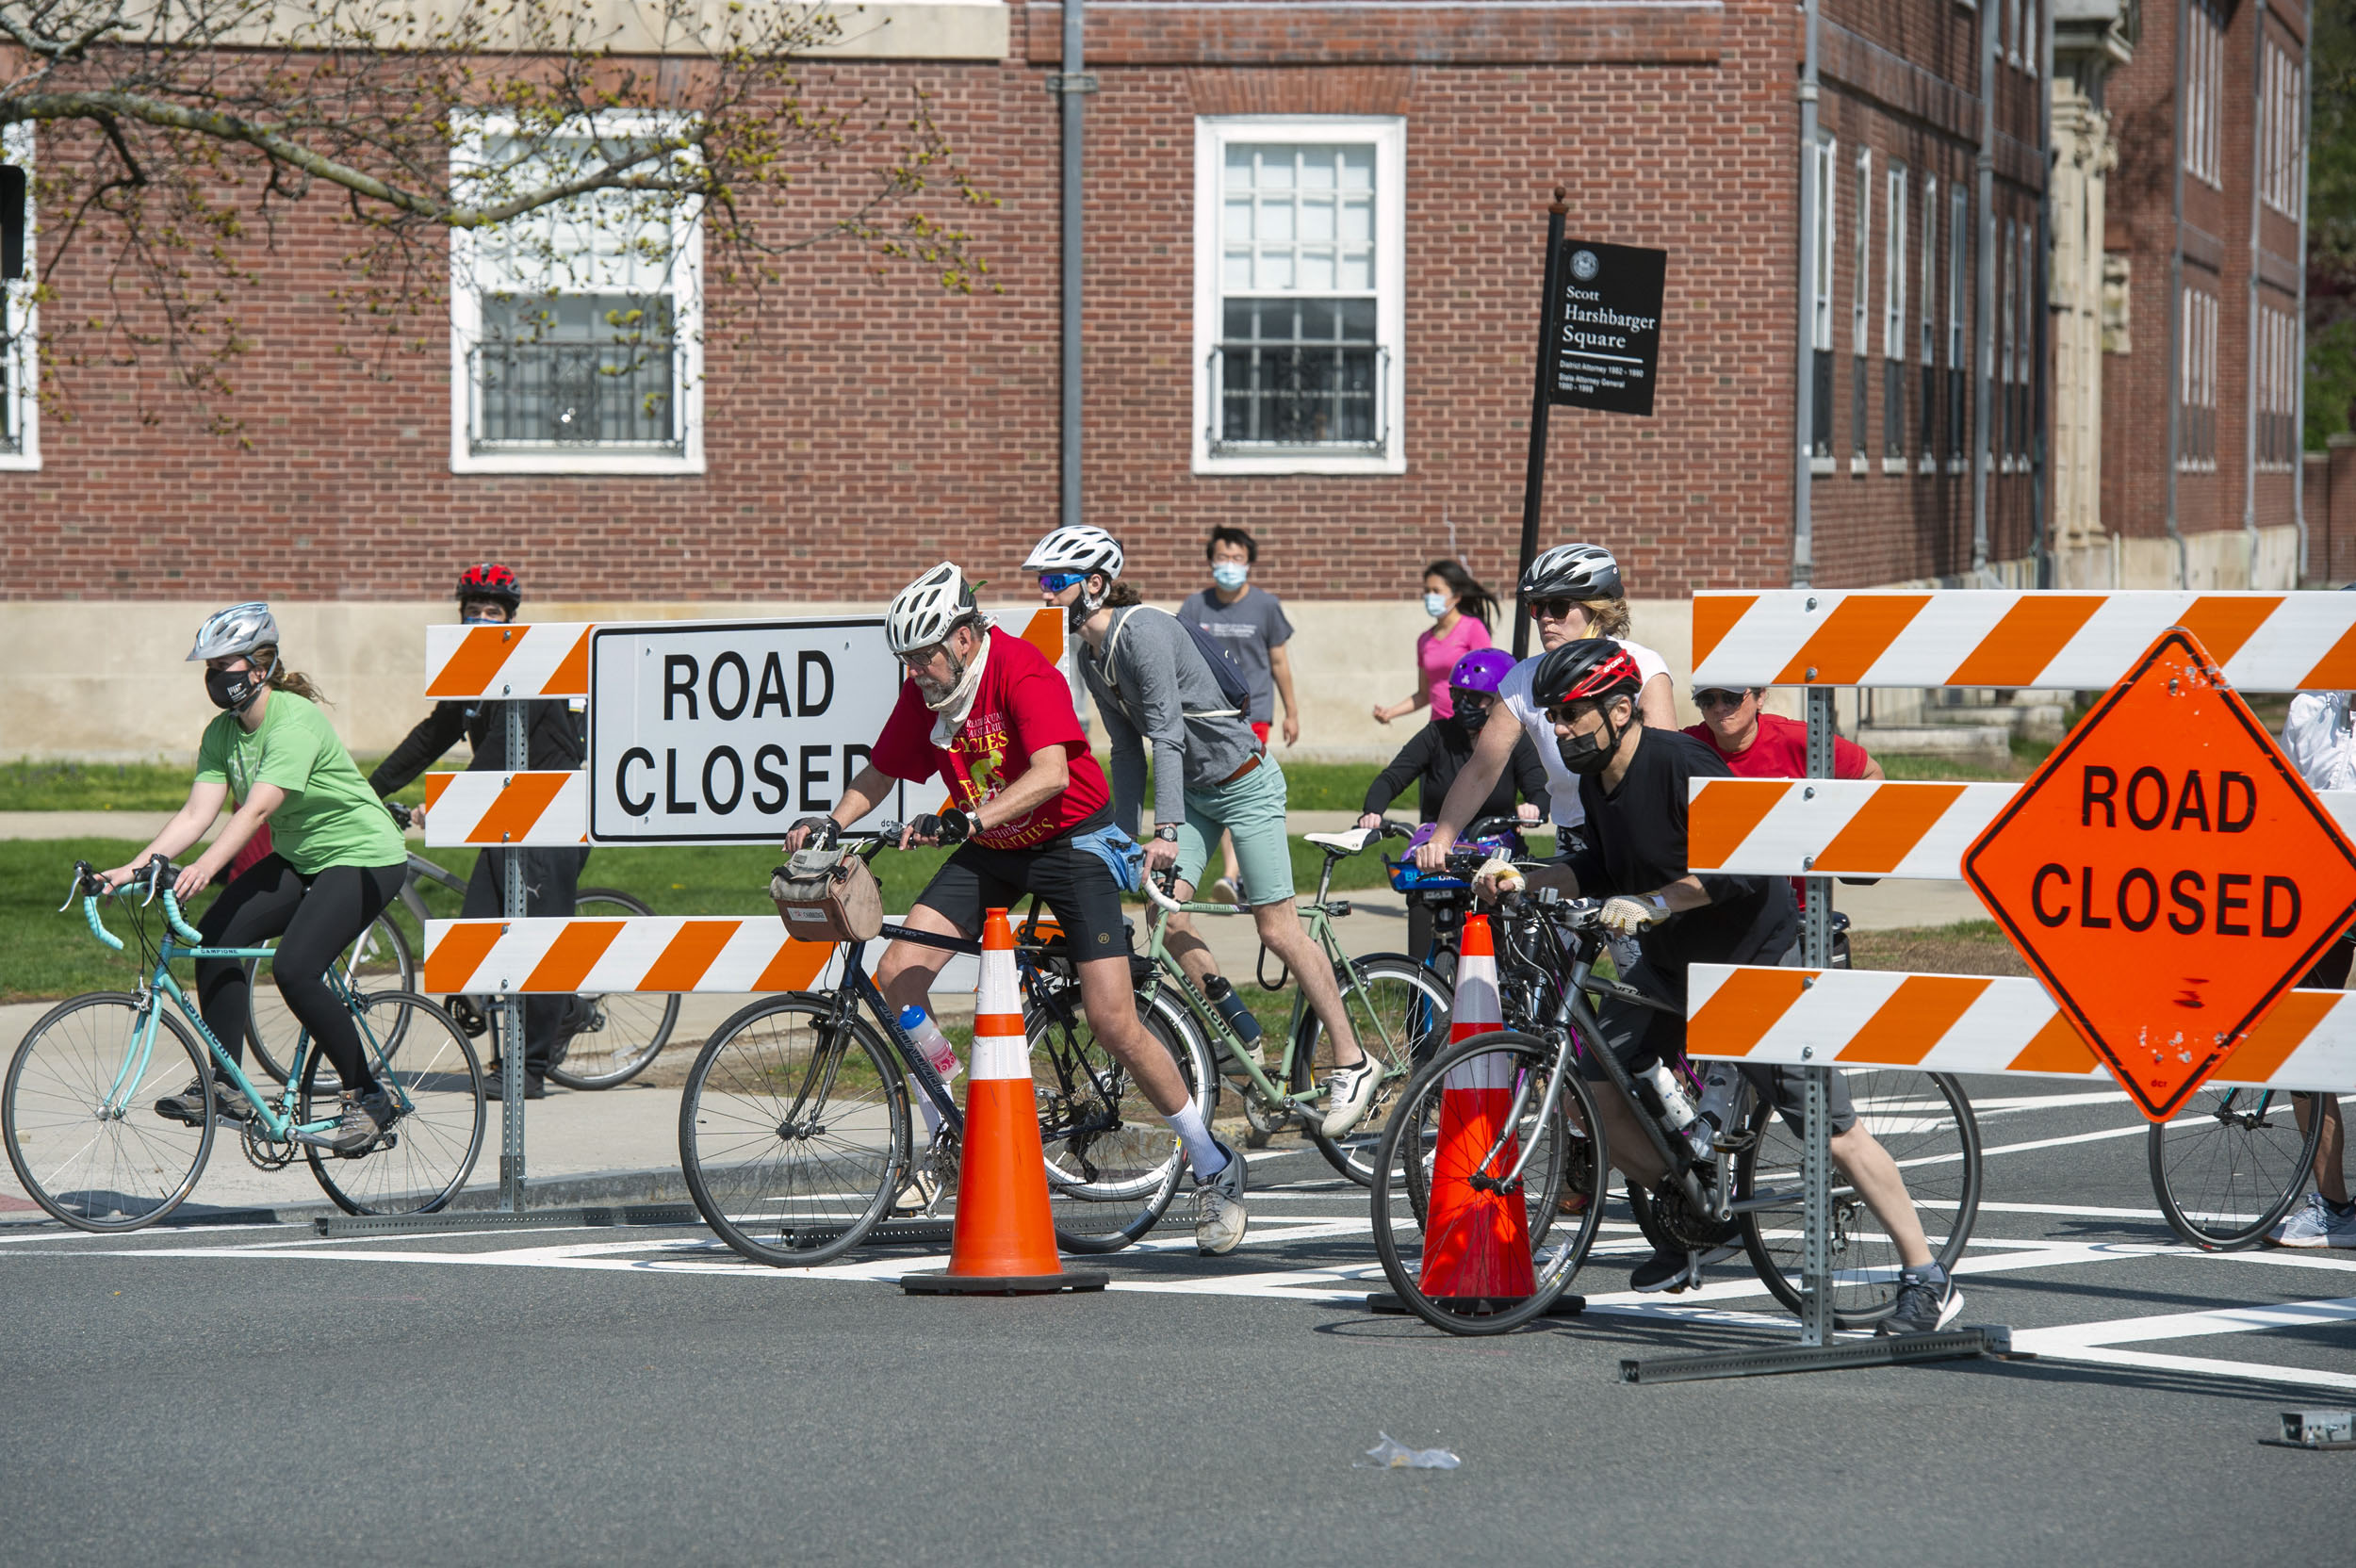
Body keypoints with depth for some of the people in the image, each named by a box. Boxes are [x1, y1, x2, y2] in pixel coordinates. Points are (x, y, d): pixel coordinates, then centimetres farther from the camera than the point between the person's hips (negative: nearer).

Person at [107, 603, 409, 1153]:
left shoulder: (295, 721, -24)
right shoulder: (222, 733, 1)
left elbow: (256, 809, -35)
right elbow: (197, 813, -7)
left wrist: (203, 869, -48)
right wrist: (134, 867, -20)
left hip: (363, 858, -8)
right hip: (298, 859, 8)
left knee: (294, 969, -24)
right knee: (215, 935, -11)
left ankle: (368, 1098, -8)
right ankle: (226, 1089, -4)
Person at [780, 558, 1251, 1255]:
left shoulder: (1024, 673, -25)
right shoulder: (923, 693, -5)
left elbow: (1051, 774, -39)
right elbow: (881, 772, 7)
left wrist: (966, 819, -50)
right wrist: (830, 823, -11)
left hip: (1069, 840, -6)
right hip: (988, 853, 6)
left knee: (1112, 1022, -13)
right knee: (900, 972, -12)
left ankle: (1215, 1169, 1)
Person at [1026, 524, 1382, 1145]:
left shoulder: (1142, 630, -23)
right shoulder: (1092, 656, 4)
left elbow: (1166, 732, -29)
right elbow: (1128, 750, 11)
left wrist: (1166, 831, -34)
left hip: (1243, 783, -8)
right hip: (1192, 789, 8)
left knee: (1277, 928, -7)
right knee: (1165, 911, -7)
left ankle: (1353, 1063, 3)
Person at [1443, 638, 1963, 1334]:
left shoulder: (1680, 764, -25)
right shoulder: (1597, 779, 0)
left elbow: (1743, 866, -32)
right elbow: (1604, 867, 14)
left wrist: (1650, 903, -39)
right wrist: (1525, 879, 0)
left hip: (1754, 959, -8)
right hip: (1669, 965, 8)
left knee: (1831, 1131, -10)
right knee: (1593, 1089, -1)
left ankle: (1927, 1281, -2)